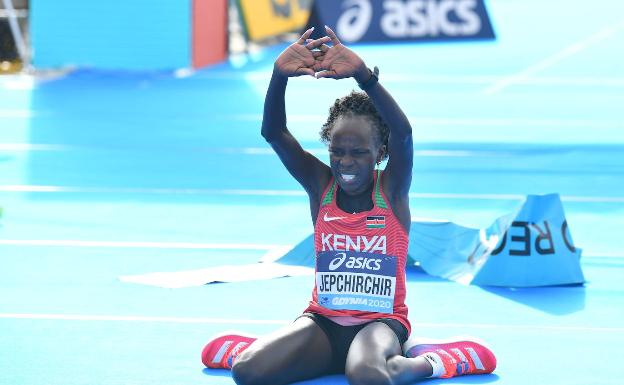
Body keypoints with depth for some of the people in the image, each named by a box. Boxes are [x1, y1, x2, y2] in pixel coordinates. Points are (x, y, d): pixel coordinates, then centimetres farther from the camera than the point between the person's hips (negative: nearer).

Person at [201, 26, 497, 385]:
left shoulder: (392, 189, -5)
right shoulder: (321, 185, 2)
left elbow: (403, 132, -26)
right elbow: (273, 132, -12)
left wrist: (363, 74, -40)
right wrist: (279, 75, -30)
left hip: (381, 322, -3)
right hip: (322, 321, 3)